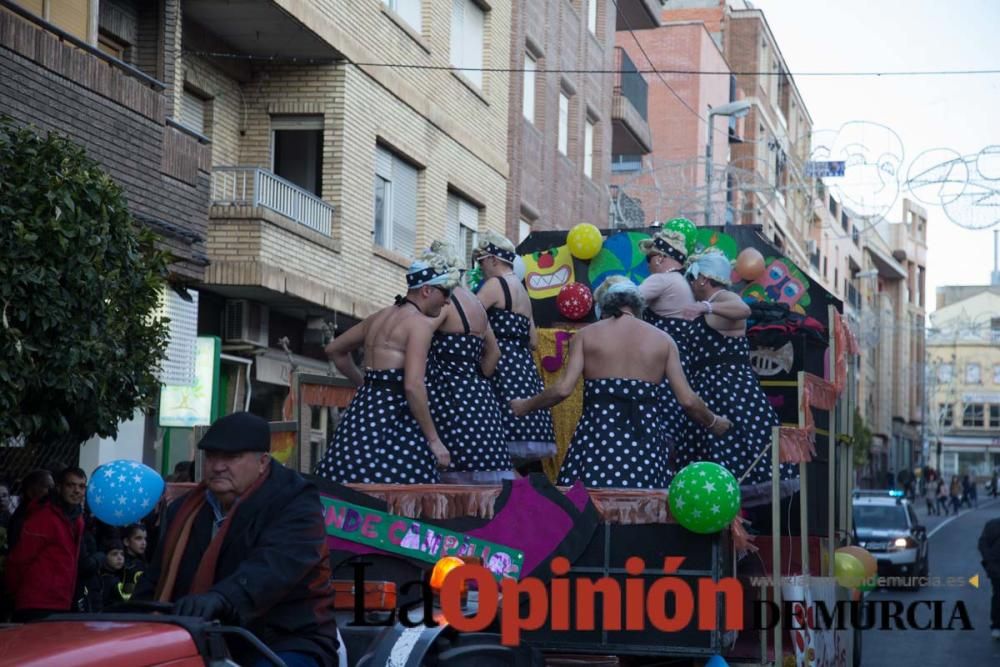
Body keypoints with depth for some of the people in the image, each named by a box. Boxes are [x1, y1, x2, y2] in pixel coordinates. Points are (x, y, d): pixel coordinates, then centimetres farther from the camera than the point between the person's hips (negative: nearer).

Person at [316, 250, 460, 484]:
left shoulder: (381, 316, 18)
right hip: (393, 415, -9)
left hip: (363, 411, 9)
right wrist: (434, 440, -13)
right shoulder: (420, 322, -7)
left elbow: (334, 349, 30)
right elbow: (413, 385, -18)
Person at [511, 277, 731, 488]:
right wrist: (713, 423, 21)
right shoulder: (662, 339, 9)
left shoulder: (586, 335, 6)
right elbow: (687, 400, 3)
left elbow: (563, 389, -4)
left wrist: (525, 406, 12)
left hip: (598, 435, -1)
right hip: (645, 439, 1)